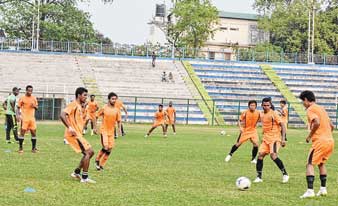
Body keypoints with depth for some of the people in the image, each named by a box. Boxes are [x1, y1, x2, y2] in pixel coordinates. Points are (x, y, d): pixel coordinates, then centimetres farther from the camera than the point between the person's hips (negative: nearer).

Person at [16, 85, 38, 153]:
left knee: (34, 132, 2)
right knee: (22, 132, -6)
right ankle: (20, 148, 2)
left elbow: (36, 108, 16)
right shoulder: (22, 98, -1)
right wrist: (17, 115, -13)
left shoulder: (34, 98, 10)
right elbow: (18, 108, 0)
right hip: (24, 118, -4)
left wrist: (34, 106, -6)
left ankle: (34, 148, 11)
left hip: (32, 118, 4)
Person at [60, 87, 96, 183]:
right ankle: (84, 177, -7)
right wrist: (69, 128, -30)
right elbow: (62, 115, -24)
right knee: (88, 152, -13)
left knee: (90, 152, 11)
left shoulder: (79, 106, 18)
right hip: (73, 134, -10)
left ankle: (76, 172, 17)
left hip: (78, 134, 10)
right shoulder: (73, 105, -11)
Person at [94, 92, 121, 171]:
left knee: (109, 150, 3)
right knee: (105, 147, -17)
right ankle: (97, 160, 7)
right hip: (104, 131, -4)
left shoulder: (117, 110, 2)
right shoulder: (104, 108, -8)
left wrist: (119, 128, -8)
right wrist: (95, 127, -1)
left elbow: (118, 120, 8)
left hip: (111, 132, 4)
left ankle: (101, 165, 16)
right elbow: (96, 117, 1)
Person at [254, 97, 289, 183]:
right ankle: (259, 177, 5)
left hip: (274, 138, -7)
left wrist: (283, 139, -20)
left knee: (273, 155, -22)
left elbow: (282, 125, -13)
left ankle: (285, 174, -9)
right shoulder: (261, 114, 10)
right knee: (260, 155, -3)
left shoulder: (274, 114, -11)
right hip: (266, 139, 7)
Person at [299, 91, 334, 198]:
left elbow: (317, 122, -22)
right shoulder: (322, 108, 21)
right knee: (321, 163, 24)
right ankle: (323, 189, 25)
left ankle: (310, 190, -18)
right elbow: (331, 126, 21)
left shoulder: (310, 109, -5)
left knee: (310, 164, -7)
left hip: (320, 141, -8)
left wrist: (310, 136, -11)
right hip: (330, 140, 8)